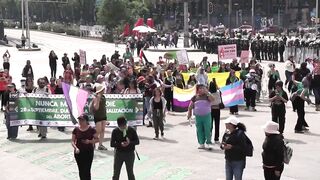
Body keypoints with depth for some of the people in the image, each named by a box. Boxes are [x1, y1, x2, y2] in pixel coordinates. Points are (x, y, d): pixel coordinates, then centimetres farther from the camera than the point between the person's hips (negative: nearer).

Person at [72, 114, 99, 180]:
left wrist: (90, 141, -19)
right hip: (78, 152, 3)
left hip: (88, 152, -3)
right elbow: (73, 141, 1)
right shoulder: (76, 129, -1)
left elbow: (97, 139, 0)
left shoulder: (91, 129, -7)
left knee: (87, 170, -7)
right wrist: (75, 148, -18)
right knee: (81, 170, 10)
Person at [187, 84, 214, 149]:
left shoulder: (207, 96, 1)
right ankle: (201, 143, 17)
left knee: (207, 130, -4)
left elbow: (212, 99, -19)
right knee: (199, 130, 7)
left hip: (207, 115, -3)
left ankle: (208, 143, 4)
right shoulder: (195, 97, 8)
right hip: (198, 116, 3)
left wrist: (207, 92, -22)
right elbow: (190, 106, 12)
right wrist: (189, 113, 5)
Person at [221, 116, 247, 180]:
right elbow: (222, 143, 11)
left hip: (238, 161, -7)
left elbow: (243, 148, -21)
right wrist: (223, 146, -12)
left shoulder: (240, 134, -17)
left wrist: (231, 147, -27)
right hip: (228, 160, 7)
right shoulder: (226, 133, 3)